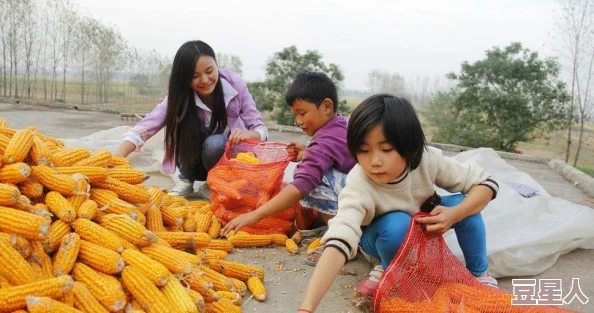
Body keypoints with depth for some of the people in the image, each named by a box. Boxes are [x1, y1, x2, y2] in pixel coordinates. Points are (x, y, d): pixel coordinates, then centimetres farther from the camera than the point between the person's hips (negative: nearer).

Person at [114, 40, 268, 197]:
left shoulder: (235, 84, -20)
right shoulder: (179, 95, -21)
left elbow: (261, 129, -19)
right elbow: (145, 127, -32)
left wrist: (247, 134, -43)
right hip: (195, 163, 1)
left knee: (215, 143, -34)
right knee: (189, 124, -29)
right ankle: (186, 181, -8)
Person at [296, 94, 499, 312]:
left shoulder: (427, 159, -30)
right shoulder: (358, 186, -40)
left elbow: (486, 183, -19)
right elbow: (339, 241, -53)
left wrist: (454, 214, -38)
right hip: (383, 237, -3)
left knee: (461, 203, -24)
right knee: (397, 224, -36)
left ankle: (479, 273, 1)